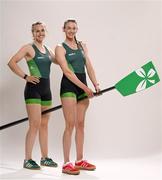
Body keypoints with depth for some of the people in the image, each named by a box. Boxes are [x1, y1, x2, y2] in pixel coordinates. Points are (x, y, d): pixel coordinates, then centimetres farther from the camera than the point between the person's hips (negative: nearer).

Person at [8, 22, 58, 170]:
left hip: (46, 89, 7)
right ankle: (28, 160, -2)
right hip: (34, 88, -7)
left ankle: (45, 158, 20)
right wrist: (25, 77, -15)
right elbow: (12, 62, -12)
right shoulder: (29, 48, -4)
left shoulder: (48, 50, 16)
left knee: (44, 124, 11)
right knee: (35, 124, -10)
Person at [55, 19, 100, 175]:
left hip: (83, 87, 6)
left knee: (80, 124, 9)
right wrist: (85, 88, -16)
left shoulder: (82, 46, 16)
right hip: (69, 86, -6)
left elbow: (89, 67, 9)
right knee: (70, 125, -8)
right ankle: (66, 164, -2)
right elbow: (67, 72, -12)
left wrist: (95, 84, -6)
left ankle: (80, 161, 18)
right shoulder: (60, 48, -2)